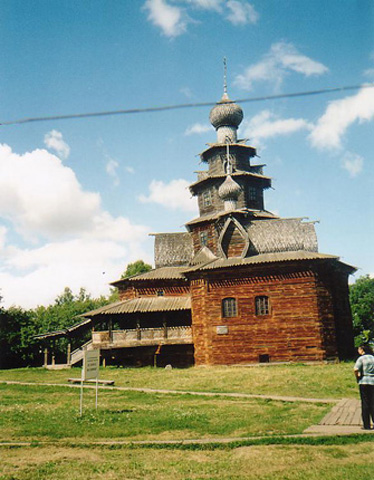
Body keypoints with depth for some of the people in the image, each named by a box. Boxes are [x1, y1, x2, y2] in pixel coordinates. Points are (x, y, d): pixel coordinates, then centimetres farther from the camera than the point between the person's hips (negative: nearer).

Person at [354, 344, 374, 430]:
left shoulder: (361, 358, -7)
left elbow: (356, 370, -17)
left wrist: (357, 378, -2)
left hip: (364, 382, -4)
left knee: (365, 403, 2)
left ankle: (367, 425, 4)